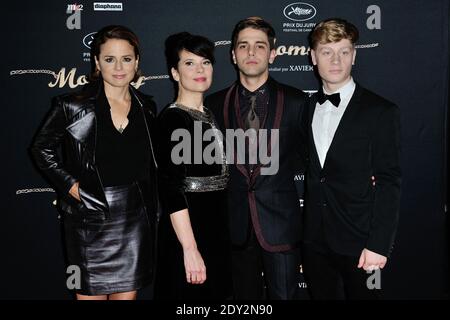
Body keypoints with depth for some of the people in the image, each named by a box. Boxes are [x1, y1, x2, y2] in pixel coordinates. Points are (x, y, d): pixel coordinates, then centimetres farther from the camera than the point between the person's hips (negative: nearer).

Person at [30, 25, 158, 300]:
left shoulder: (147, 107, 6)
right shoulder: (73, 106, -6)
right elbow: (42, 149, 5)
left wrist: (152, 210, 11)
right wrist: (70, 185, -5)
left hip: (135, 217, 3)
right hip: (90, 219, -3)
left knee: (127, 294, 10)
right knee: (91, 294, 6)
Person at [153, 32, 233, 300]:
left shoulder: (209, 115, 10)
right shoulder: (173, 119, -14)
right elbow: (171, 187, -20)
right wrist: (190, 248, -24)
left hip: (217, 229, 8)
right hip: (188, 230, -8)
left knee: (215, 292, 18)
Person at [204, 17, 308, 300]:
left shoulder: (295, 101, -1)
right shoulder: (215, 104, 4)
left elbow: (304, 155, 9)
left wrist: (275, 173, -1)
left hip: (281, 222, -1)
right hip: (235, 222, 2)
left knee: (284, 294, 5)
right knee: (245, 295, 13)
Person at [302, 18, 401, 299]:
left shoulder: (381, 111, -7)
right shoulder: (306, 108, 7)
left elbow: (389, 183, -10)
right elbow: (310, 175, 7)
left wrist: (379, 244, -14)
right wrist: (302, 231, -2)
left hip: (358, 243, -4)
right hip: (315, 241, 4)